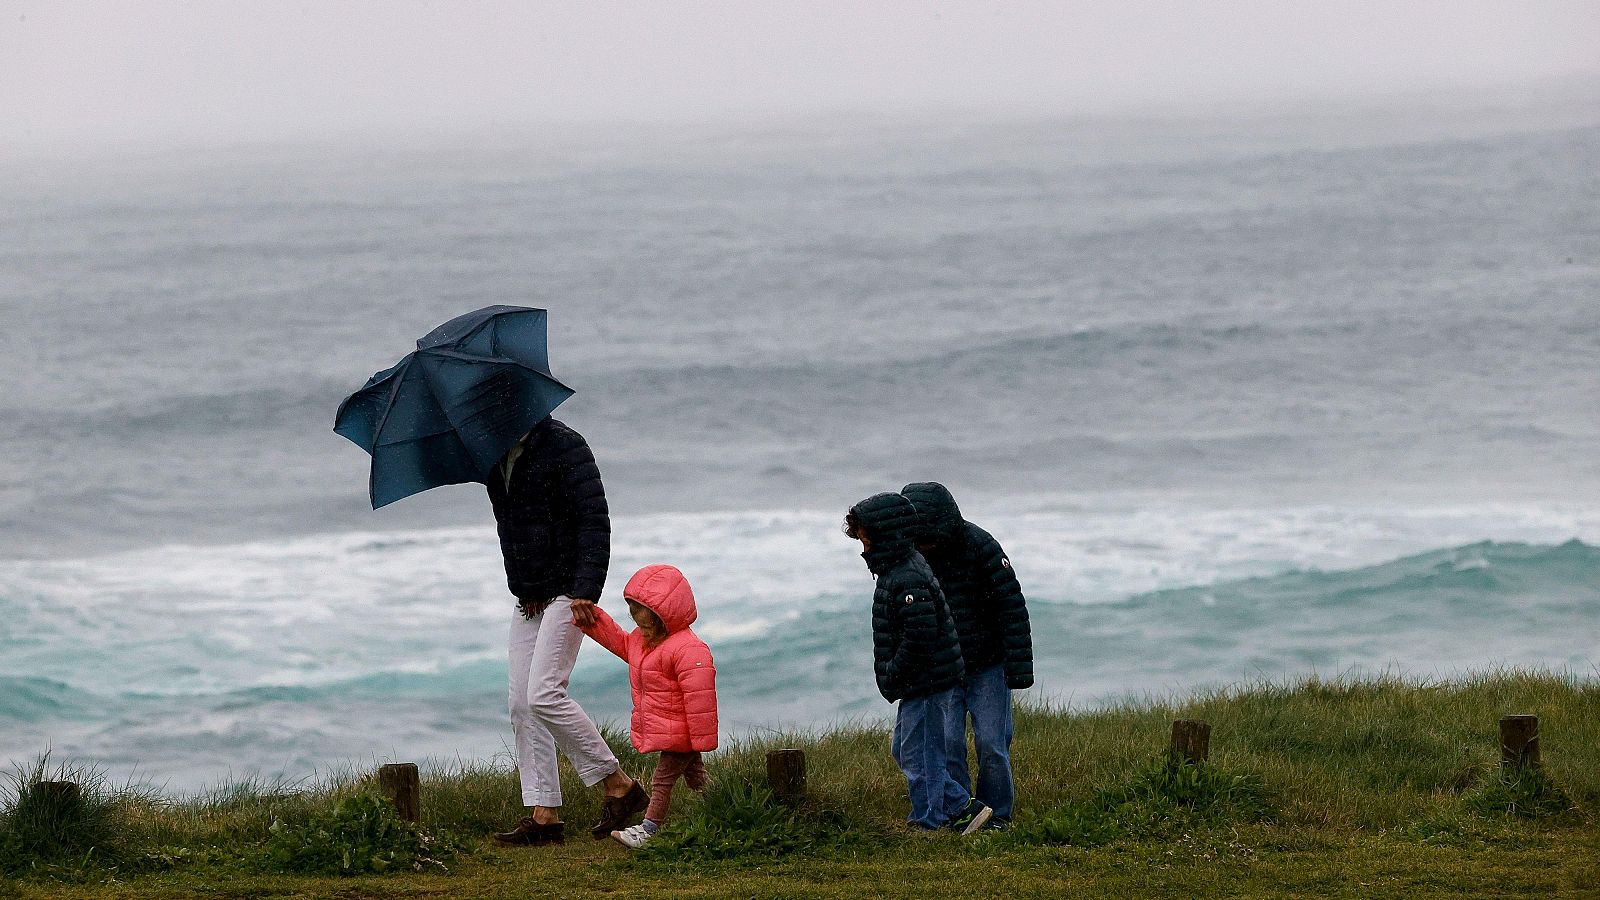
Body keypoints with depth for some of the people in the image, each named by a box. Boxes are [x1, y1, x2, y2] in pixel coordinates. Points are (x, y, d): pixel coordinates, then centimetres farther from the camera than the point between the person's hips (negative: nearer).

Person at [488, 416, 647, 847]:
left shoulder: (564, 446, -12)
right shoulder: (496, 456, 12)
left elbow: (594, 520, -18)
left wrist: (586, 590, -27)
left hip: (567, 594, -9)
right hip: (528, 599, 9)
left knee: (544, 694, -18)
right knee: (522, 705, 1)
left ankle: (619, 786, -8)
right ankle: (544, 816, 1)